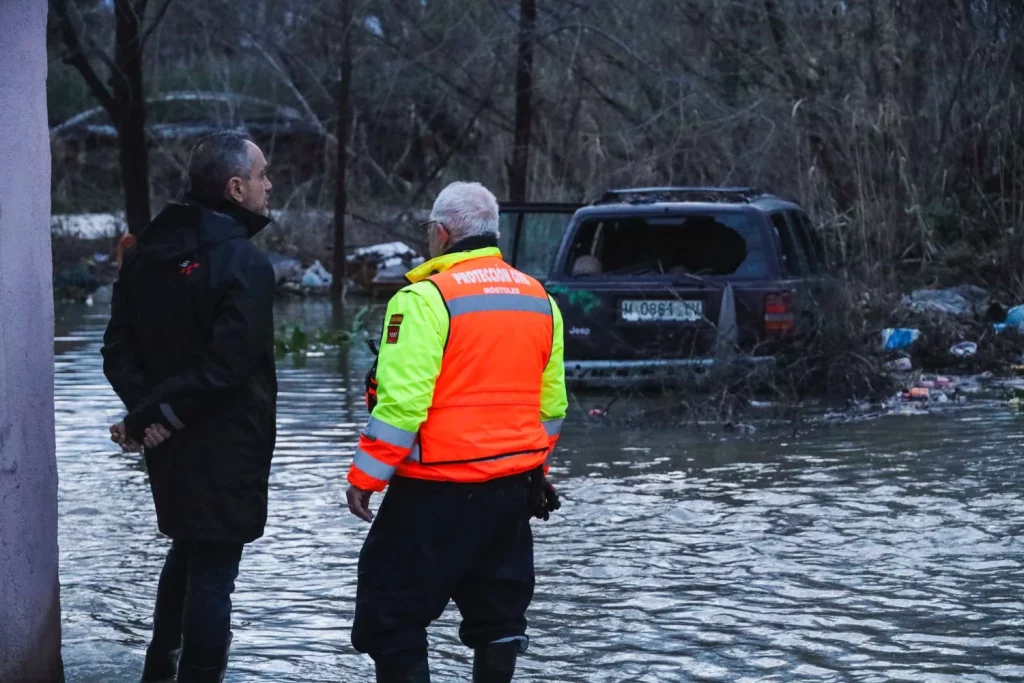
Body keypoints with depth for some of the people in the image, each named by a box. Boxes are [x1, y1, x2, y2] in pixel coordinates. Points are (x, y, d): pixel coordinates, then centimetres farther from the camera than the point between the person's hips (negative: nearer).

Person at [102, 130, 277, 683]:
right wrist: (163, 414, -17)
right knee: (213, 571, -1)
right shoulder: (245, 264, -18)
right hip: (225, 447, -7)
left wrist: (146, 408, -9)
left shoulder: (146, 254, 6)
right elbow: (226, 366, -24)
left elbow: (119, 350, 2)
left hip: (170, 448, 7)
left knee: (186, 550, 24)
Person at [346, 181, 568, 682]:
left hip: (438, 490, -7)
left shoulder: (427, 298, -14)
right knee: (498, 614, 15)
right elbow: (552, 403, 16)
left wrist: (365, 476, -11)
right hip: (514, 488, 7)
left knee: (393, 615, 1)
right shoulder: (539, 299, 10)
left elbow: (402, 401, -19)